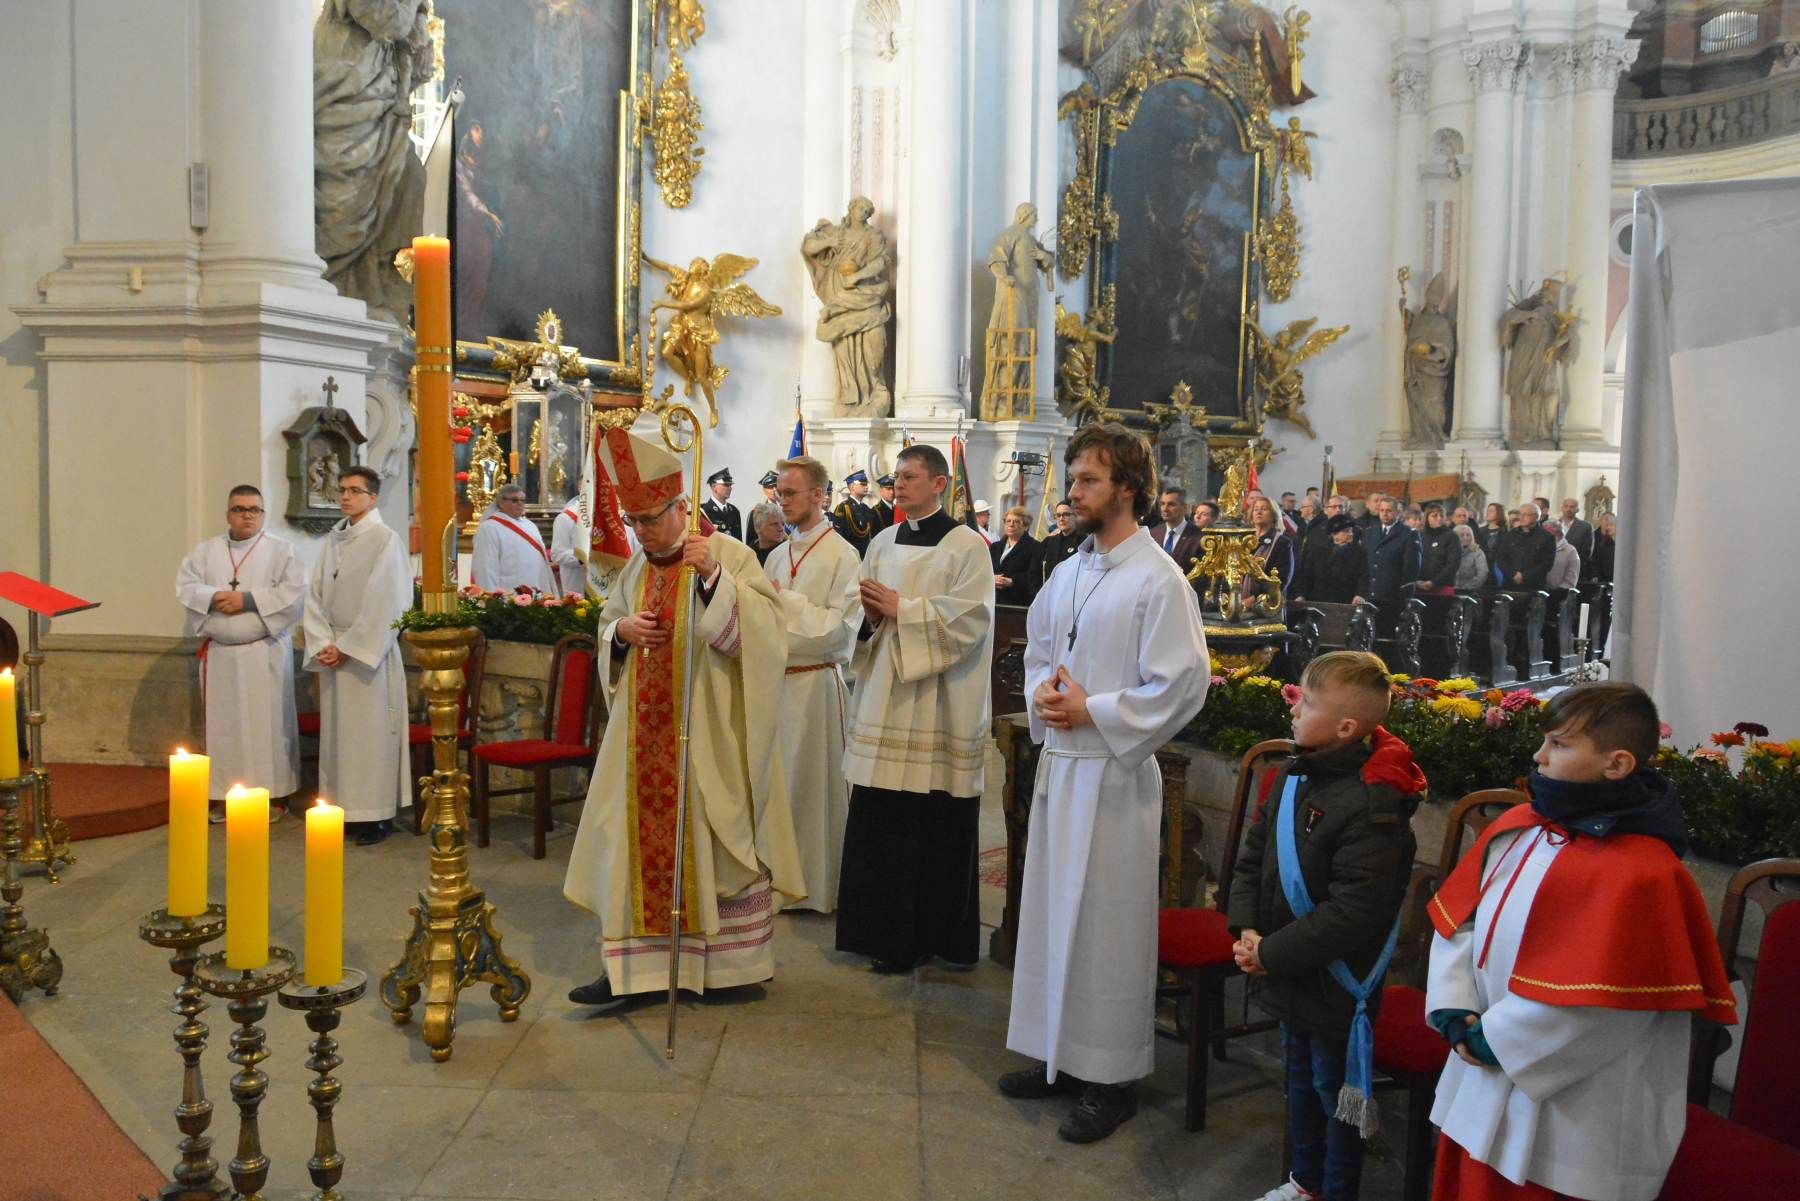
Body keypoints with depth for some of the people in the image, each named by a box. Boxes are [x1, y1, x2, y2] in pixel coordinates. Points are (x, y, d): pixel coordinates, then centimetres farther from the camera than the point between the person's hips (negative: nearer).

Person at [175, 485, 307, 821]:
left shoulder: (281, 549, 0)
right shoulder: (206, 550, 12)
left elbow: (294, 591, -11)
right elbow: (185, 585, 4)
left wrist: (247, 599, -15)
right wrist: (214, 598, -15)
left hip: (264, 653, -3)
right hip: (218, 653, 3)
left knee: (267, 724, -1)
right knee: (223, 724, 6)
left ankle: (270, 793, 5)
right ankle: (226, 794, 14)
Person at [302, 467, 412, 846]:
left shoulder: (386, 539, -7)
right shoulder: (333, 540, 12)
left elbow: (384, 604, -13)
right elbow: (316, 595, 10)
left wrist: (349, 648, -13)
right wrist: (323, 643, -3)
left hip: (369, 652, -6)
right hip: (333, 651, 6)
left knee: (369, 732, -3)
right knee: (335, 731, 7)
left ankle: (375, 815, 4)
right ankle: (342, 808, 15)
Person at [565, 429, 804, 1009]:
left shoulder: (730, 555, -8)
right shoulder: (636, 567, 10)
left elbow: (760, 630, -18)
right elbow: (607, 626, 21)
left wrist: (712, 578, -29)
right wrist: (620, 631, -2)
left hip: (708, 733, -5)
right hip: (646, 730, 6)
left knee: (714, 841, 3)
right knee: (635, 836, 5)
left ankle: (731, 963, 19)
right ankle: (629, 964, 13)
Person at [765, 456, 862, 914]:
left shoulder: (842, 556, -8)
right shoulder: (777, 556, 12)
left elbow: (838, 627, -15)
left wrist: (784, 598, -13)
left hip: (814, 683, -6)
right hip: (774, 679, 6)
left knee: (812, 782, 1)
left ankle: (816, 885, 15)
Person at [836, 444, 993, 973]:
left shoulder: (966, 545, -4)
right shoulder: (883, 543, 13)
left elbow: (971, 618, -15)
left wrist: (902, 608, -15)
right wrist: (871, 614, -6)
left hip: (938, 705, -5)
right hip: (885, 700, 5)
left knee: (933, 826, -1)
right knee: (879, 821, 6)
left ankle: (923, 935, 11)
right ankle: (884, 926, 19)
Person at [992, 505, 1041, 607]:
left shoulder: (1035, 547, 4)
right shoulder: (995, 547, 23)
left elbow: (1034, 576, -7)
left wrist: (1012, 581, -19)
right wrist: (991, 579, -7)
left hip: (1020, 602, -5)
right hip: (995, 600, 5)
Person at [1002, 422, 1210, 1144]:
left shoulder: (1158, 580, -12)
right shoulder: (1070, 572, 11)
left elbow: (1181, 686, -16)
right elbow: (1036, 648, 21)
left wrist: (1091, 711, -16)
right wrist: (1042, 692, -1)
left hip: (1113, 773, -8)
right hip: (1058, 763, 8)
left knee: (1107, 922, 2)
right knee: (1053, 910, 15)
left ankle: (1111, 1076, 17)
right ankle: (1061, 1056, 30)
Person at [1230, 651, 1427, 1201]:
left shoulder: (1372, 804, -27)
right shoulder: (1291, 776, 0)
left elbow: (1353, 912, -30)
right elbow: (1253, 857, 7)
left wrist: (1273, 953, -24)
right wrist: (1247, 929, -7)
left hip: (1335, 983, -8)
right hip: (1289, 977, 8)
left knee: (1336, 1090, 11)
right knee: (1300, 1077, 25)